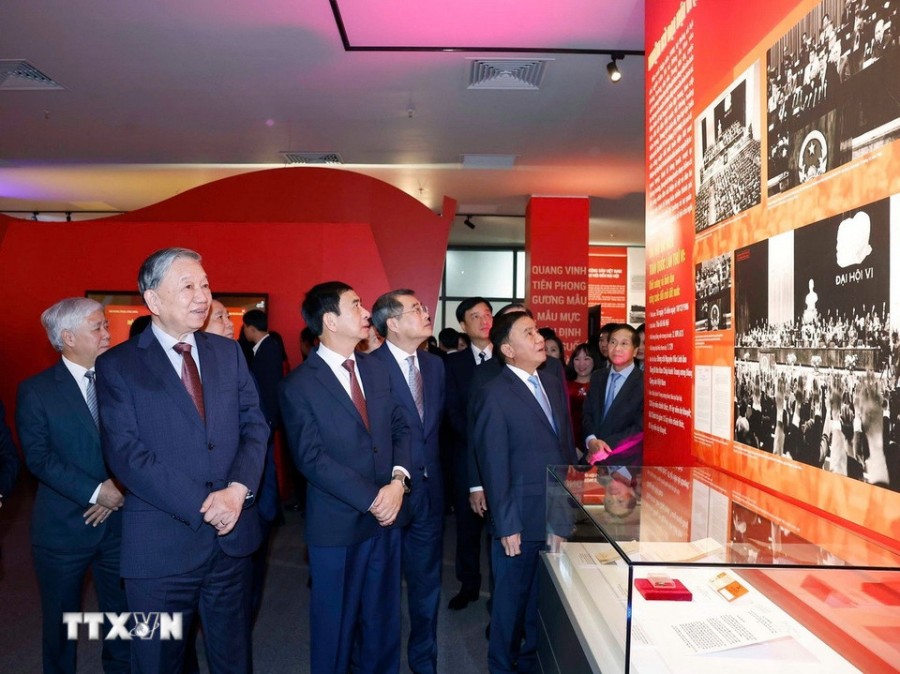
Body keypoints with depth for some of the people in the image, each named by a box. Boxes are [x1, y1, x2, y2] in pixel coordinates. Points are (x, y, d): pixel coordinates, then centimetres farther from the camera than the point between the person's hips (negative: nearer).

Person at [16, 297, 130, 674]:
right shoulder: (36, 391, -5)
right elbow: (38, 458, -12)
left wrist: (119, 489, -12)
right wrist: (95, 491, -18)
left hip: (117, 522, 3)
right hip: (63, 528, -2)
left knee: (122, 615, 12)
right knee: (61, 621, 15)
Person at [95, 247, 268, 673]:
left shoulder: (228, 352, 7)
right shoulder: (117, 365, -5)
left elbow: (255, 424, 2)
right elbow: (125, 453, -13)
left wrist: (238, 490, -15)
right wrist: (201, 505, -17)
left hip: (232, 534, 4)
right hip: (161, 543, -3)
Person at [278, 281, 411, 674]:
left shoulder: (376, 368, 5)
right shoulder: (298, 386, -12)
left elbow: (400, 427, 5)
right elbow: (312, 459, -16)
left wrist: (398, 479, -13)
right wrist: (370, 499, -18)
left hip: (386, 515, 5)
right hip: (337, 524, -5)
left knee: (383, 619, 20)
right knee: (335, 624, 15)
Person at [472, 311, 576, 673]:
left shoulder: (553, 384, 8)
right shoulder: (495, 393, -13)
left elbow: (566, 445, 13)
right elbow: (495, 466, -13)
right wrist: (506, 525, -13)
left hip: (558, 513, 6)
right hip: (523, 517, -6)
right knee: (512, 598, 12)